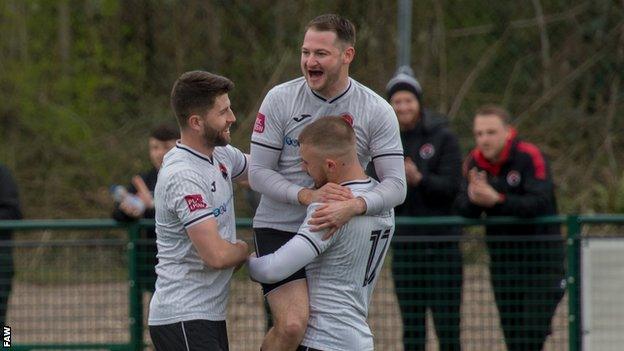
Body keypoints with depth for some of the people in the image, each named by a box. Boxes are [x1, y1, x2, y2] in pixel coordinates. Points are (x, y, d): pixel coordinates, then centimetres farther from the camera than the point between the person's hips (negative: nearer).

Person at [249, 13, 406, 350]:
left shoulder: (377, 111, -6)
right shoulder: (280, 99, -7)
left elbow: (396, 184, -11)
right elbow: (258, 172, -7)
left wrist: (353, 206, -32)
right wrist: (306, 196, -25)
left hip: (339, 233, 3)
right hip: (279, 228, -3)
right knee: (293, 323, -23)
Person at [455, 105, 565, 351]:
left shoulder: (530, 157, -13)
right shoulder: (474, 162, 4)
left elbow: (539, 203, -26)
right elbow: (463, 211, -4)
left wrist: (498, 200, -37)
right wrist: (473, 198, -27)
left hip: (541, 257, -6)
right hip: (502, 260, 6)